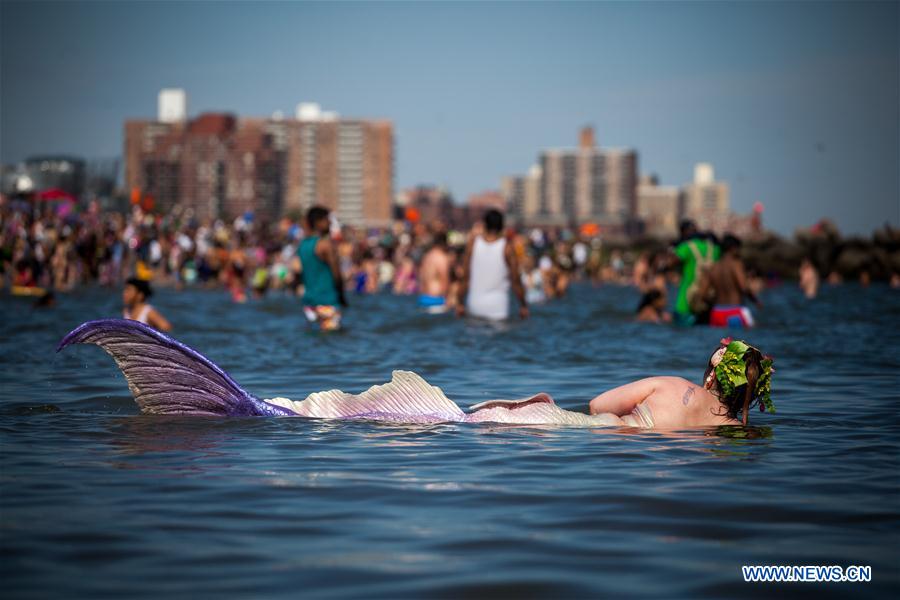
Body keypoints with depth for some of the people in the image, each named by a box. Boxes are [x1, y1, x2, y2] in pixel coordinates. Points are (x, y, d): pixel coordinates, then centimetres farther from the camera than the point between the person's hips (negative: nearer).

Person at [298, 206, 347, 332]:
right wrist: (341, 296, 0)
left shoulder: (303, 244, 10)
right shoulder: (325, 244, -14)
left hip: (309, 299, 8)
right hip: (326, 301, -8)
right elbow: (336, 274, -13)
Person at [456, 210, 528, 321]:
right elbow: (515, 280, -4)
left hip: (475, 306, 2)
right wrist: (523, 306, 7)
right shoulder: (506, 248, -7)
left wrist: (460, 303, 9)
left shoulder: (472, 243, -1)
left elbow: (465, 277, 1)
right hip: (497, 309, -2)